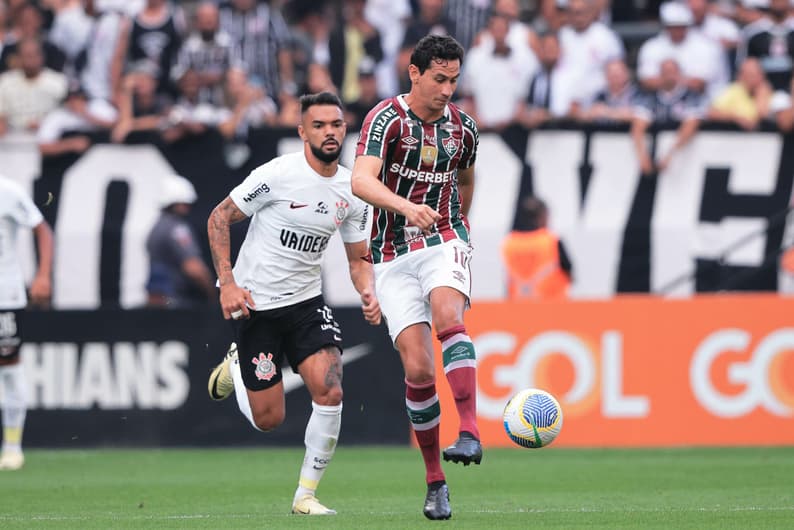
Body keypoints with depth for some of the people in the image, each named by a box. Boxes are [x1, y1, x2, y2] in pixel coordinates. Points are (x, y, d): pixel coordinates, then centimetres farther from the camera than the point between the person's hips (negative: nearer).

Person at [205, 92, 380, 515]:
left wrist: (368, 293, -11)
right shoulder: (278, 175, -16)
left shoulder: (352, 191, 0)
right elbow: (218, 218, -9)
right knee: (268, 419, -1)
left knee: (330, 392, -17)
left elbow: (358, 258, 10)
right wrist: (228, 284, -17)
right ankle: (236, 365, 34)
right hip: (256, 302, -4)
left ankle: (306, 495, -1)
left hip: (307, 302, 4)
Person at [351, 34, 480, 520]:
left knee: (447, 316, -31)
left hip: (444, 243, 1)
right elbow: (361, 181, -26)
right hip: (394, 257, -1)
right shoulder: (387, 119, -10)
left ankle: (470, 432, -41)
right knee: (418, 367, -8)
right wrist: (406, 206, -42)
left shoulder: (462, 127, 5)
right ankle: (435, 480, 5)